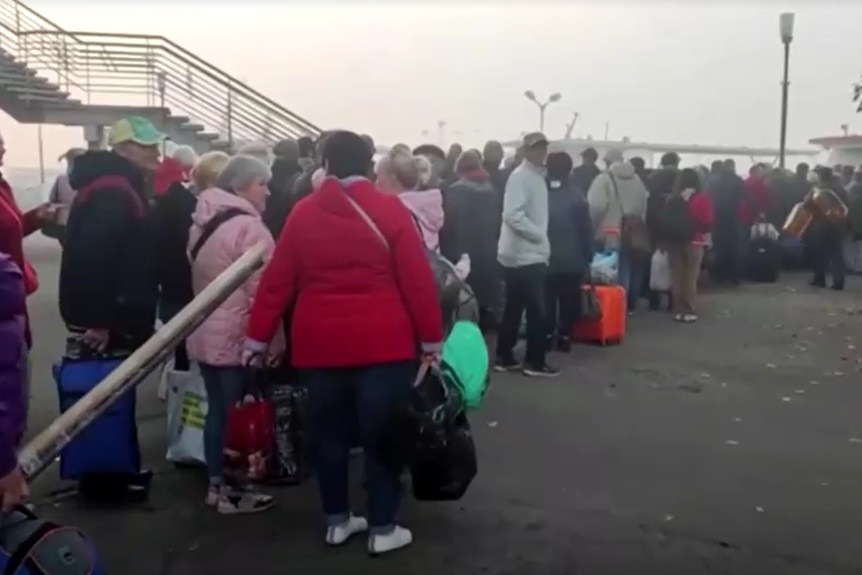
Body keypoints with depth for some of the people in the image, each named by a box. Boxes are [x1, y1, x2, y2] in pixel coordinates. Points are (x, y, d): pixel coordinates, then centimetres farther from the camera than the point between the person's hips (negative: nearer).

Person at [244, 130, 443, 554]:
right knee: (381, 435, 6)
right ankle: (383, 528, 14)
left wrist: (257, 338, 12)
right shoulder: (389, 209, -5)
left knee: (329, 434, 15)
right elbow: (417, 280, -7)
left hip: (320, 343, 3)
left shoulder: (303, 213, 3)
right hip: (382, 342, -3)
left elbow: (276, 281, 4)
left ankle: (337, 520, 27)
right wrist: (432, 339, 1)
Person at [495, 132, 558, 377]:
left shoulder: (538, 176, 16)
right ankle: (535, 362, 4)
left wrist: (541, 240, 7)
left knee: (514, 309, 12)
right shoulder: (520, 176, -13)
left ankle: (504, 357, 19)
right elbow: (513, 215, -23)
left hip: (530, 253, 9)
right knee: (537, 310, -4)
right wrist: (540, 235, -16)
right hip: (525, 254, -9)